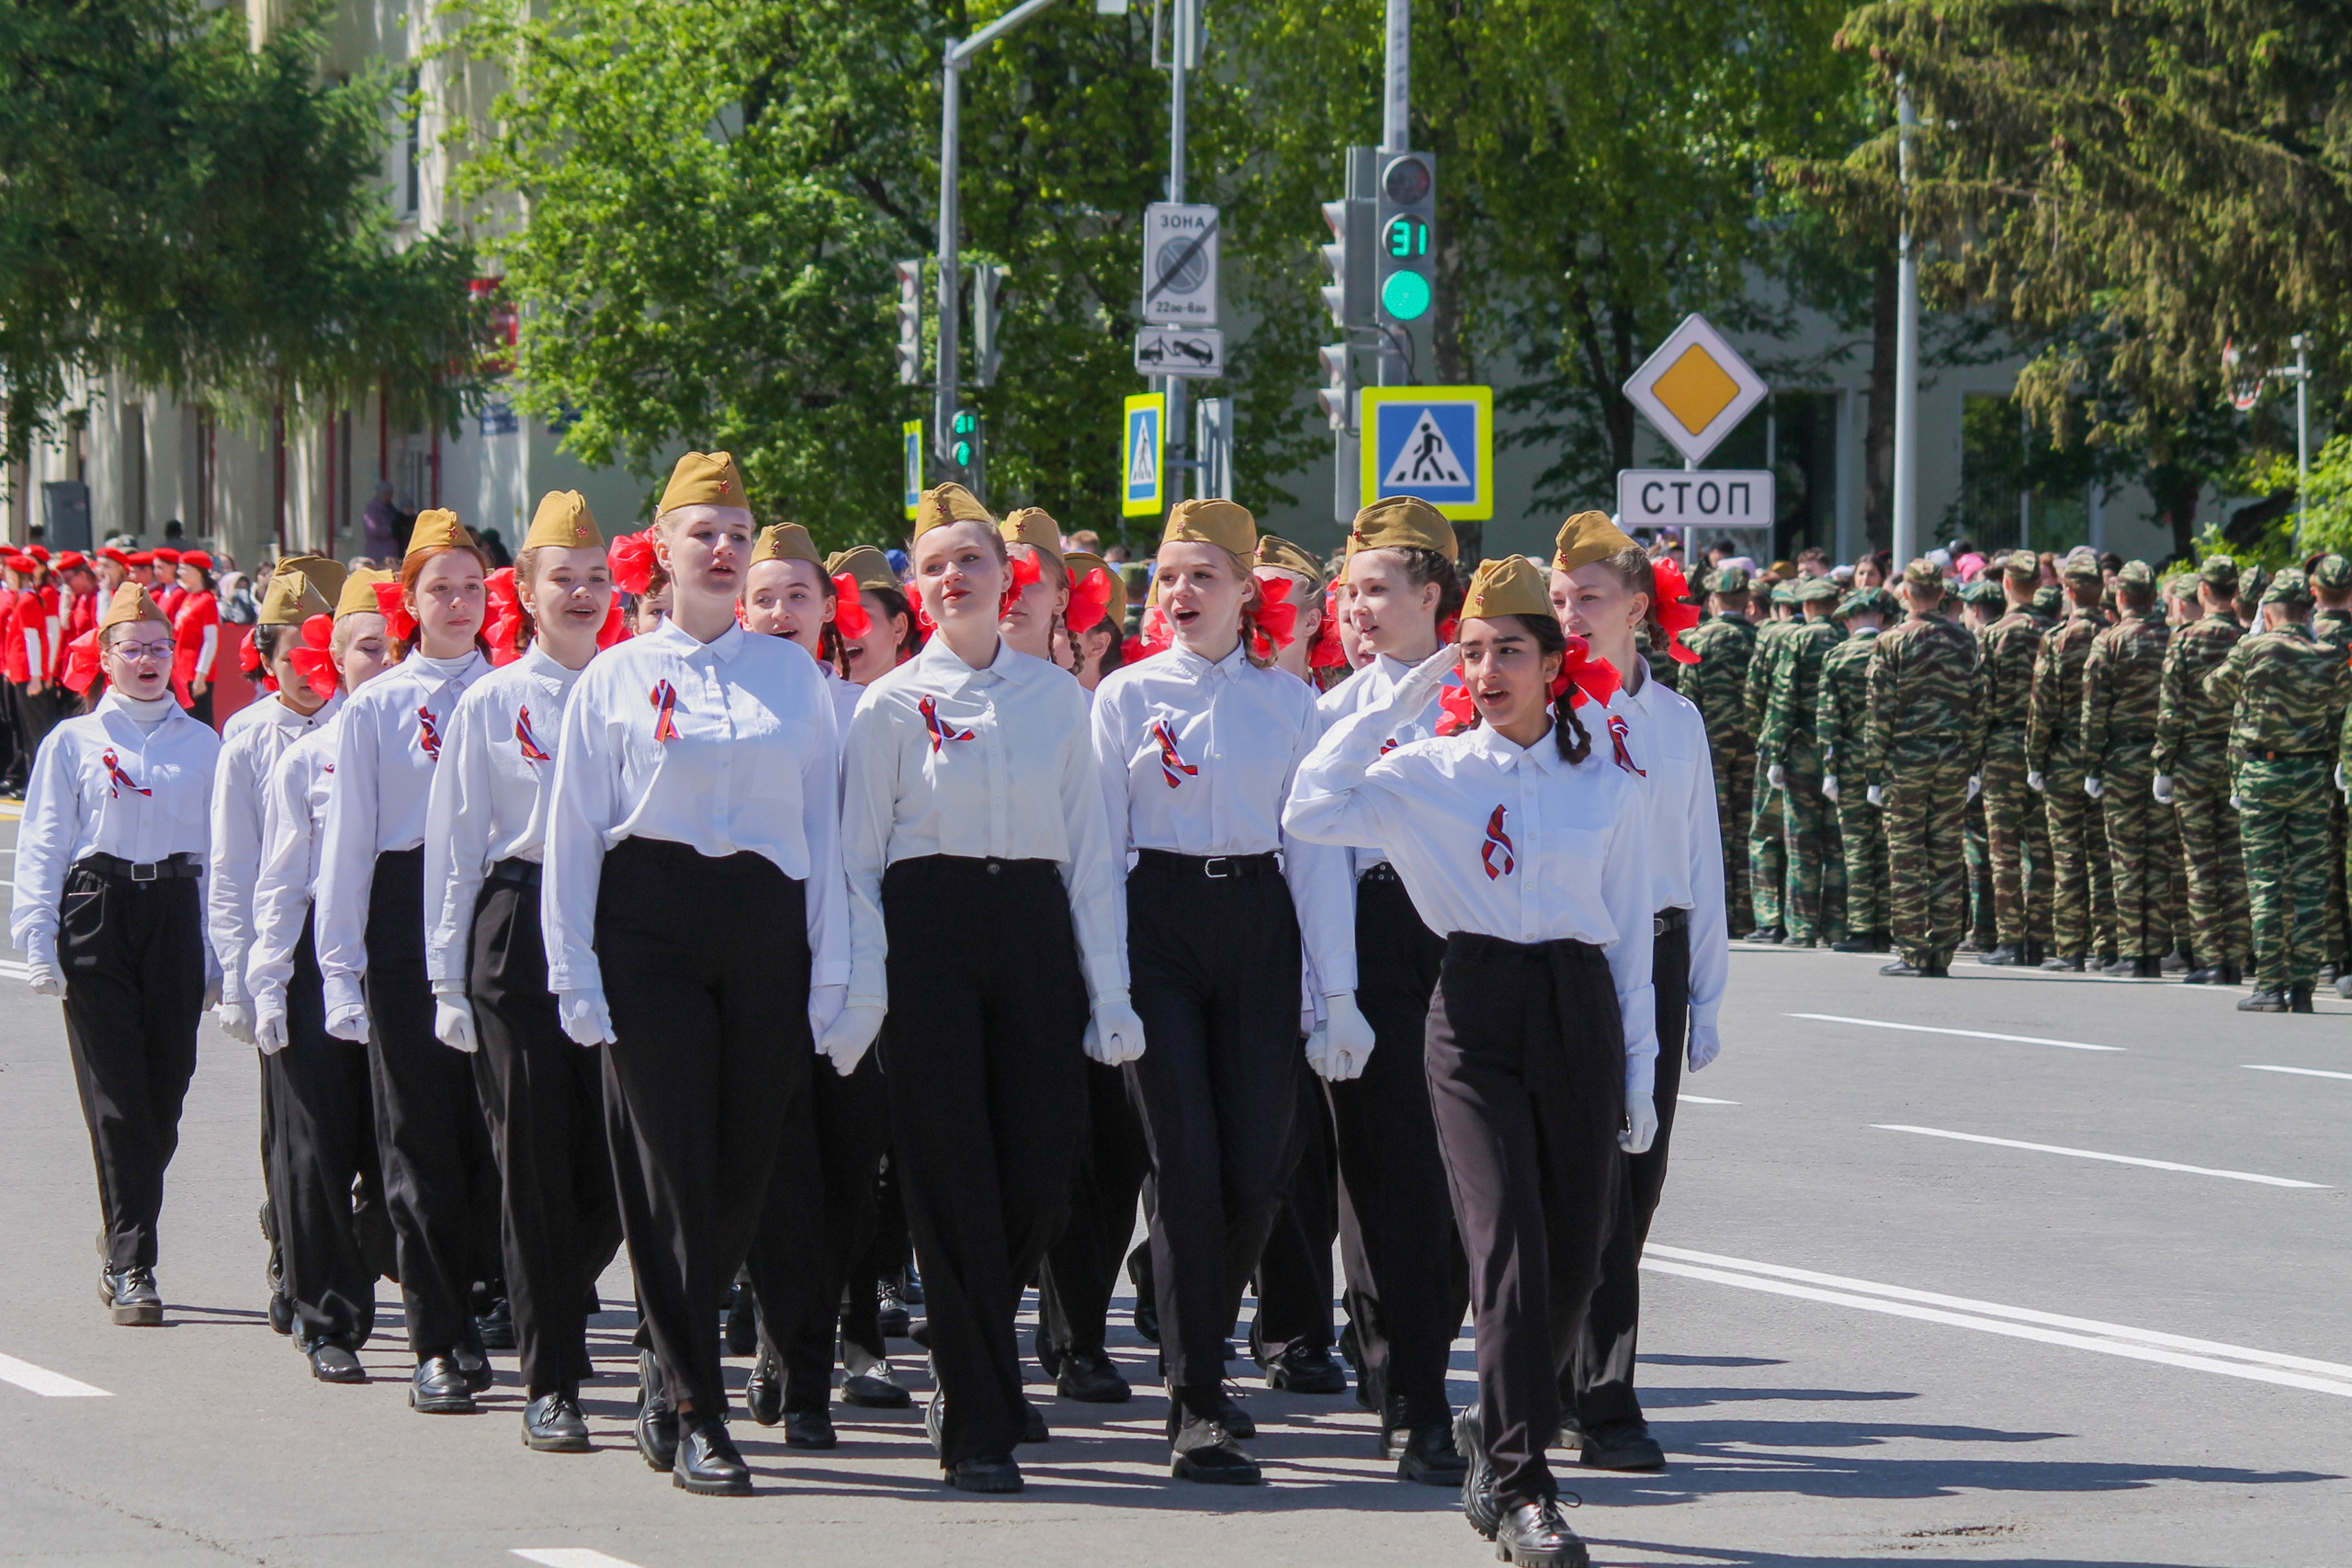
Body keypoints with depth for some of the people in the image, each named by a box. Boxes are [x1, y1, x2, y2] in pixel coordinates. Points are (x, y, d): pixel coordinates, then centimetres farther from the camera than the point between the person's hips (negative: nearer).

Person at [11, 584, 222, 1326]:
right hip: (96, 910, -2)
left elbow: (221, 847, 14)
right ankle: (129, 1267, -6)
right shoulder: (73, 742, 7)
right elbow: (43, 848, 5)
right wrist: (39, 944, -4)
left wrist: (217, 954, 9)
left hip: (175, 911, 2)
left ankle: (122, 1242, 24)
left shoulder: (202, 744, 12)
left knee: (165, 1095, 2)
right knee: (117, 1099, -7)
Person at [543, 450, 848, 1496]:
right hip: (651, 926, -2)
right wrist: (576, 976, -2)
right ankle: (696, 1415, -3)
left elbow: (824, 827, 11)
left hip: (766, 927, 2)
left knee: (743, 1168, 4)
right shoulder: (614, 681, 6)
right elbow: (572, 835, 5)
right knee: (671, 1167, -6)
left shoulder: (795, 676, 11)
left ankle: (668, 1361, 26)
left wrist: (830, 970, 6)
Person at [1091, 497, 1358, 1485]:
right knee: (1187, 1167, -9)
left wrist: (1337, 993, 2)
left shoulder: (1289, 701, 8)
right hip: (1158, 927, -2)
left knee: (1255, 1172, -4)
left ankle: (1202, 1353, 21)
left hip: (1259, 927, 2)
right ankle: (1196, 1410, -6)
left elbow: (1315, 846, 7)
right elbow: (1099, 844, 4)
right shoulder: (1128, 697, 5)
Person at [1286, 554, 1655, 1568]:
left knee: (1573, 1262, 5)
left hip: (1580, 1013, 2)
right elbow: (1312, 813, -11)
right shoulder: (1429, 774, 4)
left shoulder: (1607, 787, 9)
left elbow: (1631, 934, 12)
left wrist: (1640, 1070, 10)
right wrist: (1398, 701, -6)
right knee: (1509, 1247, -14)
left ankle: (1495, 1446, 28)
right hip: (1476, 1011, -2)